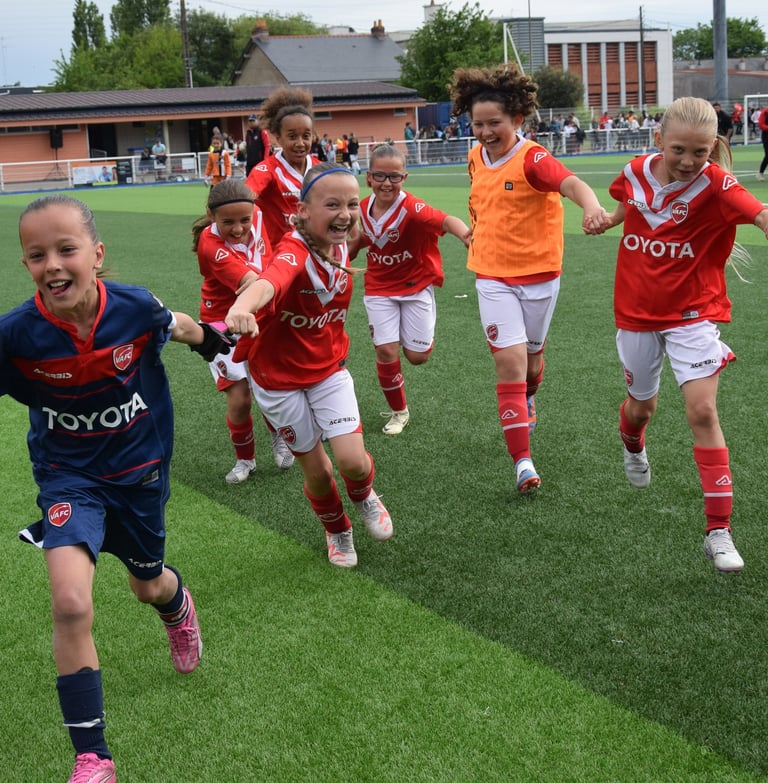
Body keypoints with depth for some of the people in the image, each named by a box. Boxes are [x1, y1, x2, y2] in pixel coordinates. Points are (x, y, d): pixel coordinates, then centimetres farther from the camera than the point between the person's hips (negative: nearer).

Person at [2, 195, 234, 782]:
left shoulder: (135, 307, -21)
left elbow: (176, 325, 3)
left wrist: (209, 337, 22)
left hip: (140, 467, 2)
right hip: (69, 475, -2)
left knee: (148, 586, 23)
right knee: (70, 604, -22)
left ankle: (178, 605, 66)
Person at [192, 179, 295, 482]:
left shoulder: (256, 217, -12)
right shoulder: (211, 244, -28)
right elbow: (250, 281, -42)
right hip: (224, 324, -4)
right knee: (239, 400, -9)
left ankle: (278, 438, 24)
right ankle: (245, 459, 18)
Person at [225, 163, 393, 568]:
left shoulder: (340, 249, -10)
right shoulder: (293, 254, -30)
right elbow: (268, 281, -55)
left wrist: (336, 350, 8)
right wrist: (243, 307, -75)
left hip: (329, 367, 4)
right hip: (278, 377, -4)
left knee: (352, 461, -10)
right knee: (316, 469, 7)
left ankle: (364, 495, 27)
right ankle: (338, 531, 37)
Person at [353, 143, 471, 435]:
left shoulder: (412, 209, -27)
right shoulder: (363, 209, -9)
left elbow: (446, 220, -45)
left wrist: (465, 234, -65)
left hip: (416, 285, -3)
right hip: (379, 289, 3)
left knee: (417, 356, 1)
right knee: (386, 351, -9)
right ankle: (398, 411, 13)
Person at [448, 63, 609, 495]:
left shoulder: (532, 158, -19)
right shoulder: (476, 157, -1)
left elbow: (571, 183, -41)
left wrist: (591, 205, -60)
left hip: (539, 274, -2)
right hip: (493, 277, 2)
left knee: (532, 356, 17)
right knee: (510, 359, -11)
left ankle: (527, 400, 53)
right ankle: (523, 461, -11)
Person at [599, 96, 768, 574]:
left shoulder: (715, 184, -19)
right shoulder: (636, 172, -7)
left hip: (693, 313, -3)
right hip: (636, 313, 3)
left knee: (703, 411, -14)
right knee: (642, 406, 19)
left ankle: (719, 531, -8)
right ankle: (633, 447, 58)